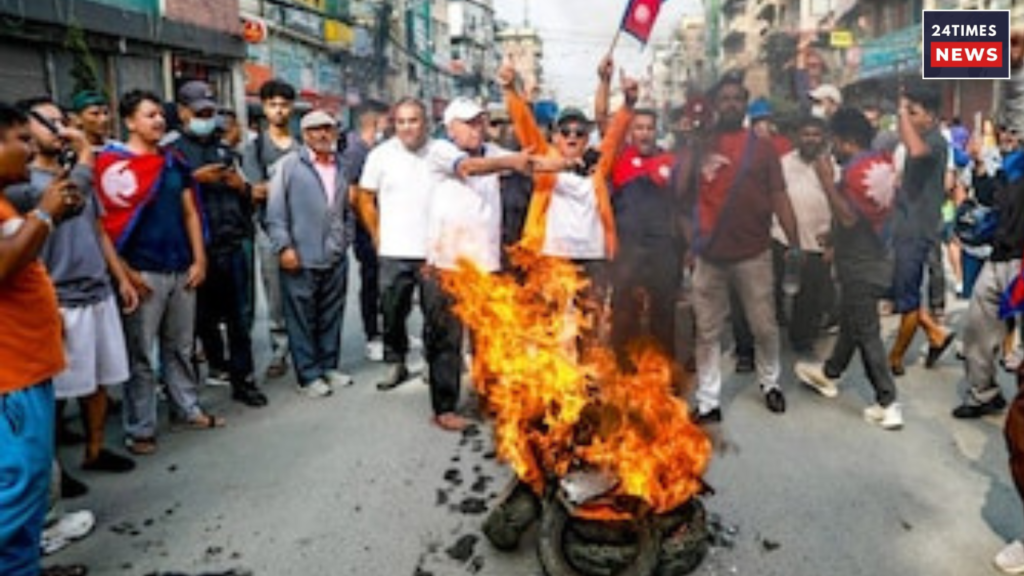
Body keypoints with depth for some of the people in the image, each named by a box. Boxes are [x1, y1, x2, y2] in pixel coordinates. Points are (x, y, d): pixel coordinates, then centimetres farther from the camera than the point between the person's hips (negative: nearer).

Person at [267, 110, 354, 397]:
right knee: (302, 319, 1)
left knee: (331, 317, 13)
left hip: (336, 258, 5)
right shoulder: (289, 164, -3)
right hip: (301, 258, -5)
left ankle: (330, 367, 26)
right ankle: (309, 376, 10)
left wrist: (346, 239, 14)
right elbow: (275, 210, -6)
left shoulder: (341, 166, 13)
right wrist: (284, 246, -12)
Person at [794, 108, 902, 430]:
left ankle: (887, 405, 2)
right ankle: (829, 374, 41)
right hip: (874, 258, 10)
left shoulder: (856, 169, -21)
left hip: (860, 266, -9)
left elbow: (848, 217, -29)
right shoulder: (881, 163, 7)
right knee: (850, 321, 23)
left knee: (866, 332, -3)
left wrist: (827, 181, -24)